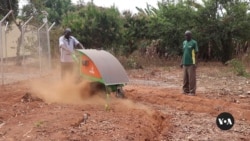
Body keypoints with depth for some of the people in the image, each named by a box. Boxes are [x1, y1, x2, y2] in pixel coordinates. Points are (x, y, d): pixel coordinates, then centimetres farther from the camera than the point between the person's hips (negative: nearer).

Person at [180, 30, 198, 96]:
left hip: (191, 63, -6)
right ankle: (185, 90, 14)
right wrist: (182, 62, 14)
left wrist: (195, 63, -12)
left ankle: (192, 91, -1)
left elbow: (196, 53, -6)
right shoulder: (184, 42, 14)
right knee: (185, 78, 7)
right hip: (185, 63, 6)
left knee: (192, 78, -5)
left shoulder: (194, 43, -5)